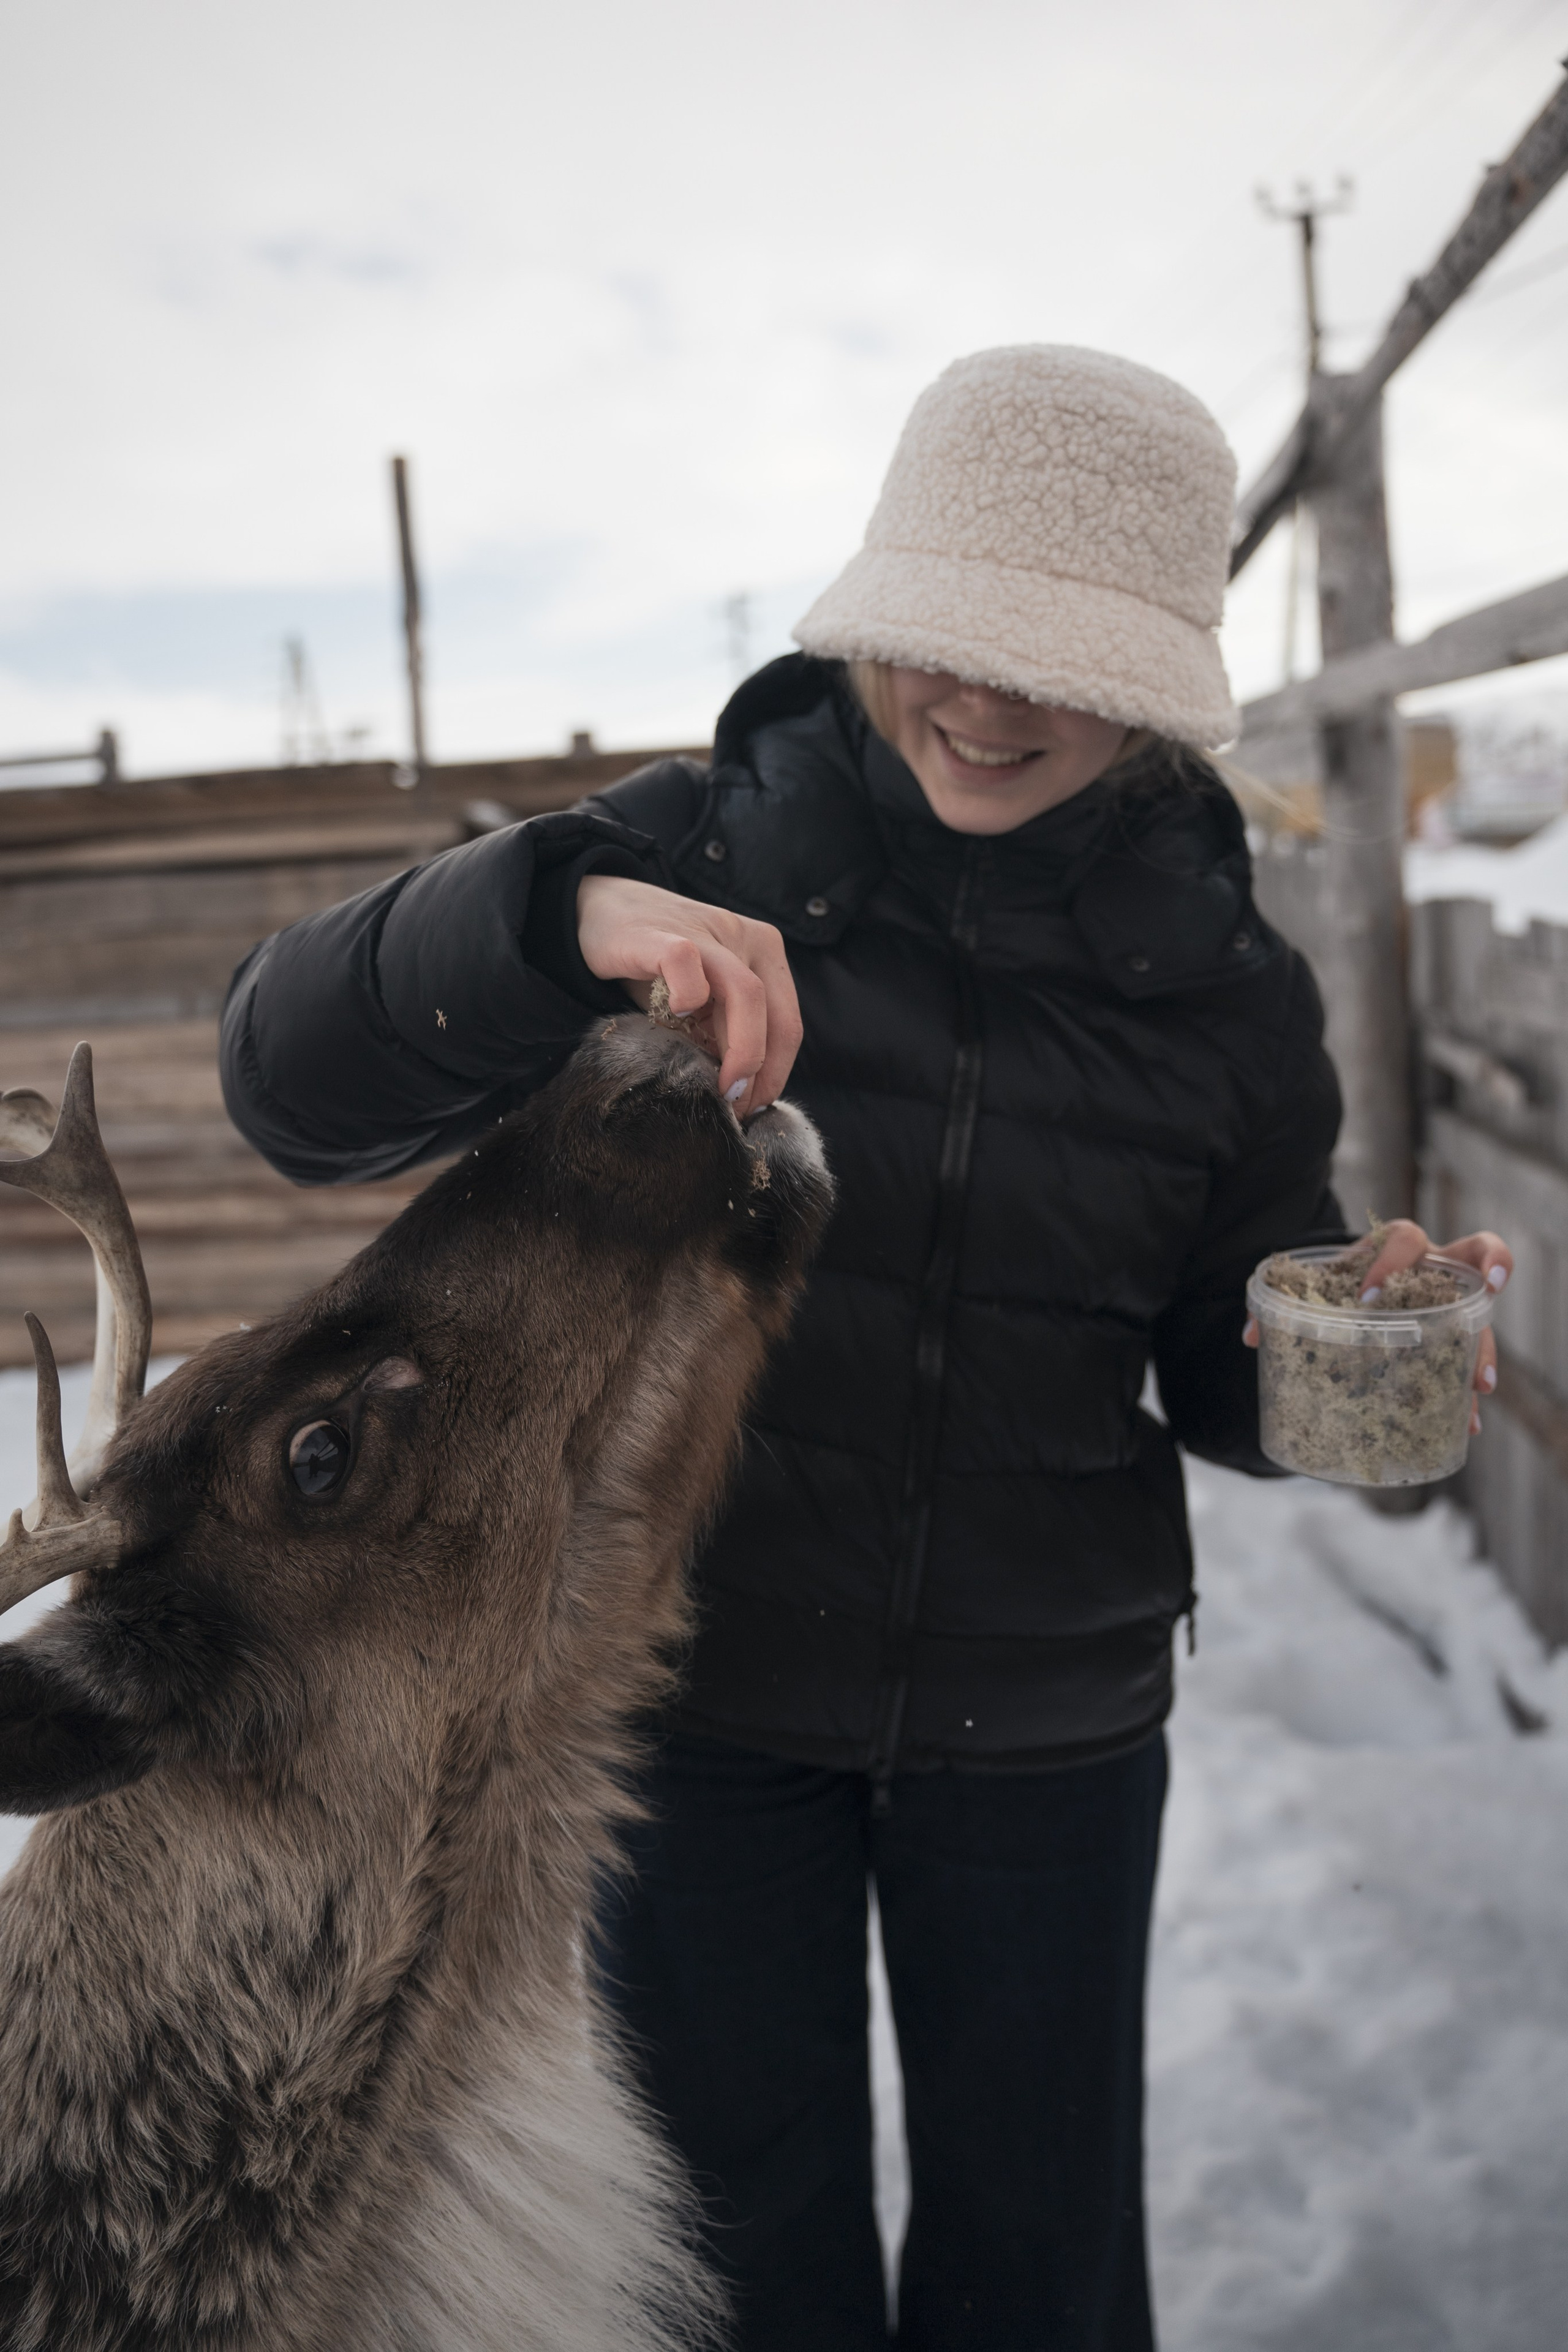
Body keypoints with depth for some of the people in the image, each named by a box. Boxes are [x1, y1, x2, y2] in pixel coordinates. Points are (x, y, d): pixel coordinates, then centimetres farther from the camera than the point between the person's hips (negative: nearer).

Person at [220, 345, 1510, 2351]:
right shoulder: (698, 853, -11)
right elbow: (295, 1087, -18)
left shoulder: (1224, 991, -4)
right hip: (698, 1690, -1)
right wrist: (563, 916, -35)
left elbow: (1219, 1373, 6)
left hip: (1044, 1723, 2)